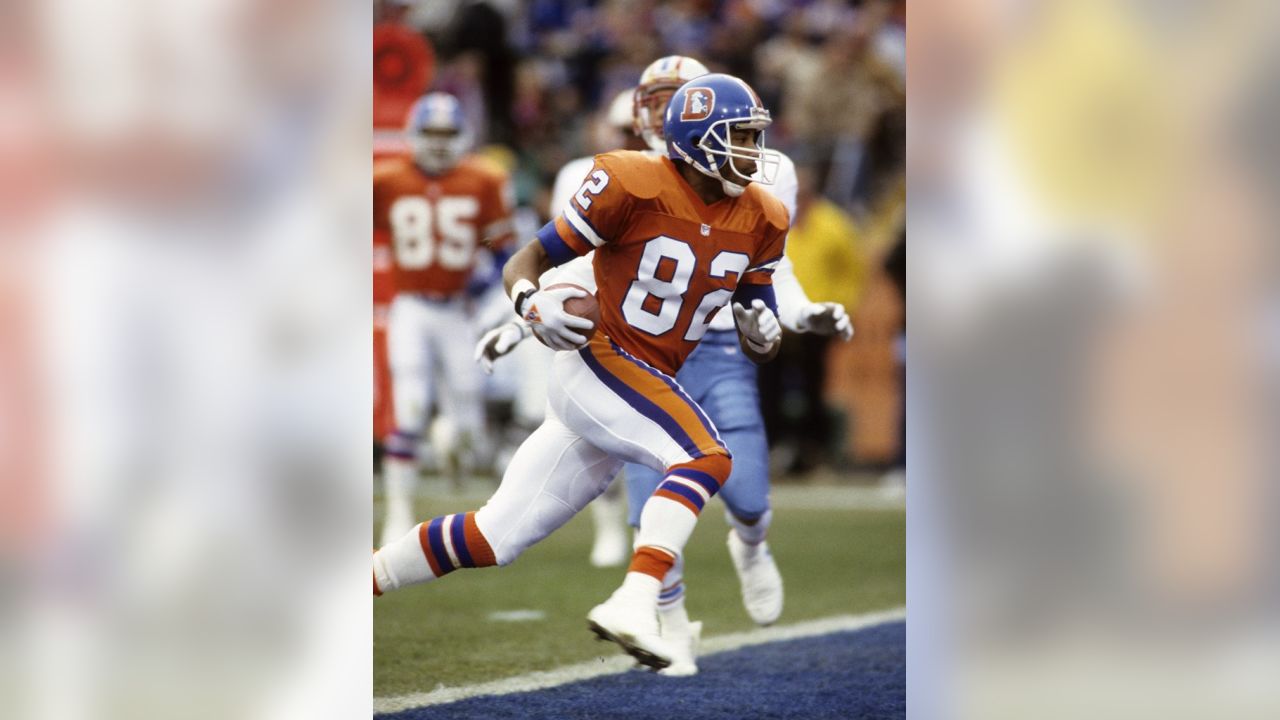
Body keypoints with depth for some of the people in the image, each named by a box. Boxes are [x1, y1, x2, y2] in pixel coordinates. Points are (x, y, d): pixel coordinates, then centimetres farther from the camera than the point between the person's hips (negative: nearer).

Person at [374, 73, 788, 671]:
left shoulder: (758, 223, 6)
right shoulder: (634, 187, -13)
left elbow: (758, 345, 13)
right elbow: (526, 261, -6)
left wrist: (763, 334, -11)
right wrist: (531, 303, -28)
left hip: (650, 385, 7)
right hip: (598, 362, -7)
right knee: (706, 458, -30)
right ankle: (634, 606, -39)